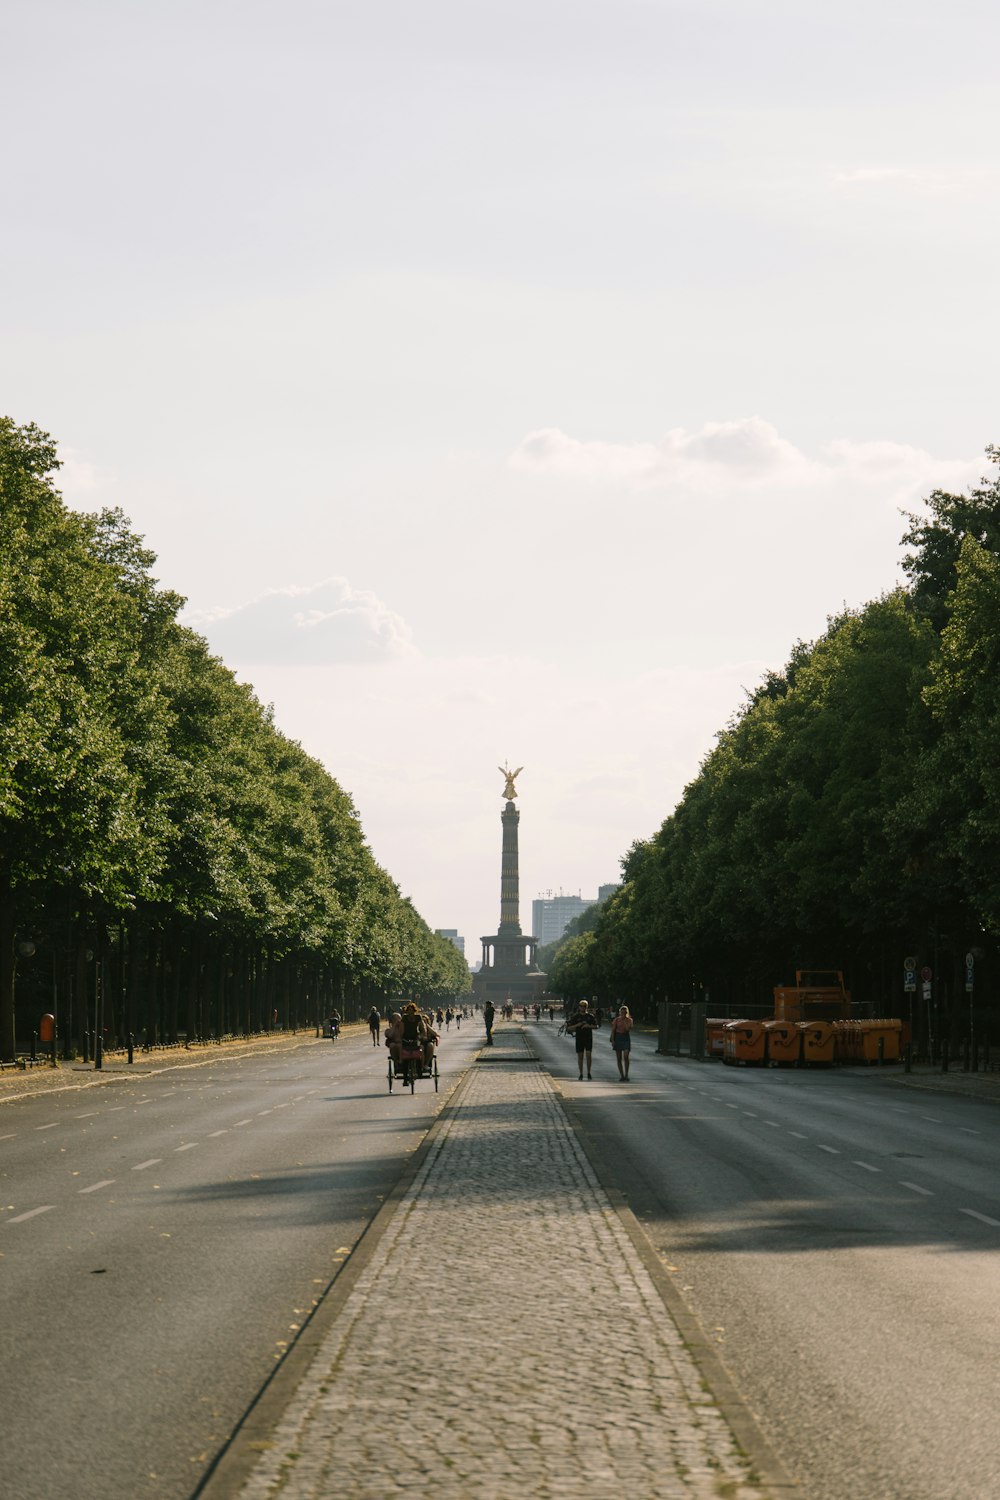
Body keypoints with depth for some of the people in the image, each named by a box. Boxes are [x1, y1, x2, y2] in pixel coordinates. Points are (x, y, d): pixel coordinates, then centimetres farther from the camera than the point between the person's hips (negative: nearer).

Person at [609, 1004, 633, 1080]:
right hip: (618, 1038, 1)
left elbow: (628, 1029, -14)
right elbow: (613, 1030, 1)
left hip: (626, 1038, -1)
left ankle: (626, 1075, -9)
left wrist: (625, 1021, -13)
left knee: (626, 1057, -15)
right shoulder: (616, 1020, 2)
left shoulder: (629, 1020, 1)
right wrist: (612, 1040, -8)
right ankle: (622, 1075, 11)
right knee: (619, 1058, 3)